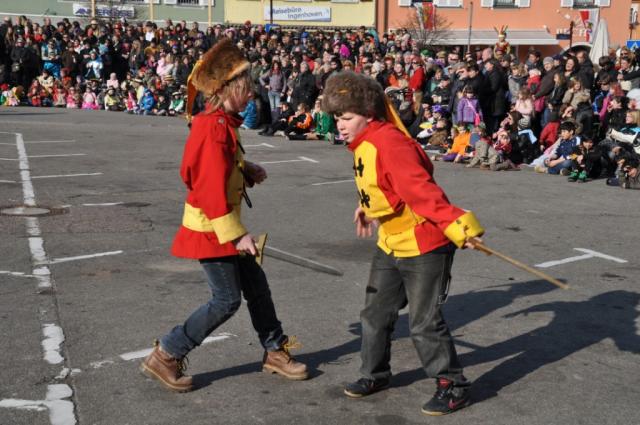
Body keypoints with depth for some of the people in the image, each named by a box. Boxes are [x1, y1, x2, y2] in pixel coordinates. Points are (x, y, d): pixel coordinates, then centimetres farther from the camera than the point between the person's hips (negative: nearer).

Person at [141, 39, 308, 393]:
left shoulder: (221, 123, 8)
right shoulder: (215, 128, -22)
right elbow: (212, 188, -26)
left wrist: (248, 171, 4)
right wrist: (236, 234, -24)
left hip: (221, 225, 10)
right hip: (211, 227, -10)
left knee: (256, 286, 14)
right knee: (227, 300, -4)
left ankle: (275, 351, 28)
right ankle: (166, 357, 7)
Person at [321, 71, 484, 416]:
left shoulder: (389, 143, -25)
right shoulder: (365, 143, 5)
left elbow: (421, 189, -34)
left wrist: (456, 225, -41)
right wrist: (366, 208, 35)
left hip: (424, 245, -10)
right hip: (391, 244, 10)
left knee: (424, 322, -1)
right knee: (375, 313, 17)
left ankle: (453, 385, 16)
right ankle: (375, 374, 36)